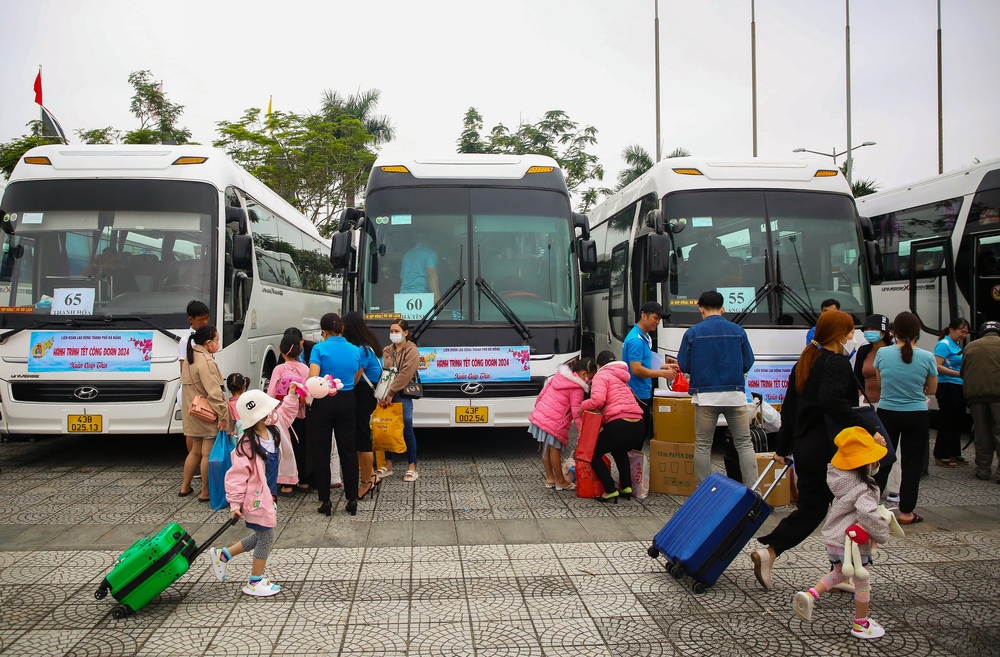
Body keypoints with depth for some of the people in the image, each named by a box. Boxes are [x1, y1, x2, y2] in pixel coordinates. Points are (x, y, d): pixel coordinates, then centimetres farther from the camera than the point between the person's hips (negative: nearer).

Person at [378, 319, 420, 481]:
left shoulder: (411, 350, -5)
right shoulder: (386, 351, 13)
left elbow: (405, 374, -15)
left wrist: (391, 393, -17)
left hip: (403, 395, -5)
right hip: (387, 396, 5)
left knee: (407, 431, -2)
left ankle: (412, 467, 5)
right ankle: (388, 465, 17)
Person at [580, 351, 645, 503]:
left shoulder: (602, 375, 5)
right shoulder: (621, 377, 30)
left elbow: (598, 400, -12)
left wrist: (583, 405, 6)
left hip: (620, 424, -8)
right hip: (638, 426, 8)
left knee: (593, 454, 12)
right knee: (619, 451, 36)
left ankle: (610, 491, 1)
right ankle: (626, 486, 22)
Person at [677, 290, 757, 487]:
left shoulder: (692, 333, -1)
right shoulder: (738, 331, 4)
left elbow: (683, 366, 2)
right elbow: (748, 363, 8)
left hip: (705, 395, -1)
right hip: (735, 394, 1)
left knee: (703, 445, 8)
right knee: (744, 443, 9)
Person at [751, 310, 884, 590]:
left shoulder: (804, 364, 14)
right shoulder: (837, 363, -12)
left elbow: (789, 409, 16)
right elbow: (834, 404, -29)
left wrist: (782, 448, 21)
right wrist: (869, 430, -32)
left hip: (806, 449, 8)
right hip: (832, 451, -8)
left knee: (810, 509, 13)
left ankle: (767, 552, 0)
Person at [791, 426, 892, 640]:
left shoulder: (839, 476, 0)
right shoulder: (863, 490, -24)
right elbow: (868, 514, -40)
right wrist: (882, 534, -25)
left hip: (831, 538, 8)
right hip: (853, 543, -8)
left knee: (839, 573, 30)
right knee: (863, 583, 15)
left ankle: (810, 595, 9)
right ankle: (860, 624, 31)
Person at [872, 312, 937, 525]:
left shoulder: (882, 354, -8)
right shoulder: (926, 357, -10)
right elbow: (931, 390, 4)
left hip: (887, 414, 1)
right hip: (916, 417, -1)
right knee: (912, 464, 8)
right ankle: (906, 512, 14)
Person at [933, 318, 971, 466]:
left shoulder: (958, 345, 15)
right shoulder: (944, 345, -11)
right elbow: (937, 366, -21)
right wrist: (958, 374, -26)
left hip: (959, 387, 9)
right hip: (947, 387, -9)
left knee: (958, 421, 13)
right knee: (947, 421, -6)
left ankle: (954, 453, 23)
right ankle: (941, 456, 1)